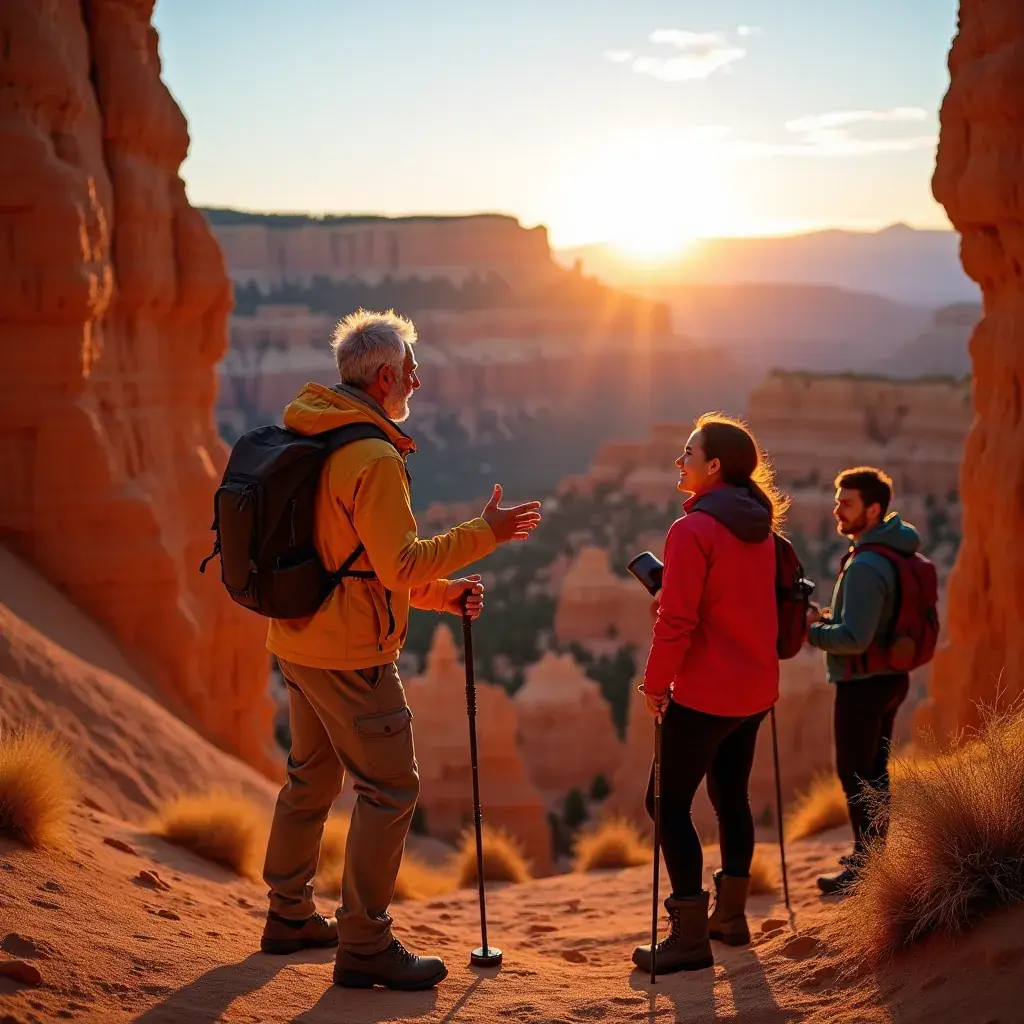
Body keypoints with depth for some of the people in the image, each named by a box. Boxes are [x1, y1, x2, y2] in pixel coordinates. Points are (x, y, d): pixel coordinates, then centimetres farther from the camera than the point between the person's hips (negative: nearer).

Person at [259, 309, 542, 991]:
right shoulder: (375, 458, -20)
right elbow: (398, 564, -21)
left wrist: (441, 592, 14)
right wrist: (485, 534, -12)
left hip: (298, 640, 10)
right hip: (351, 653, -10)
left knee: (312, 776, 22)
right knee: (390, 789, -2)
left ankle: (290, 916, 33)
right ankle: (365, 946, 3)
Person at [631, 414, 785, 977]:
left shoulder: (693, 529, -17)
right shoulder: (759, 527, 8)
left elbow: (677, 619, -19)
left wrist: (655, 682, -9)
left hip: (705, 693, -8)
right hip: (755, 689, 8)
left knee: (669, 803, 0)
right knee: (731, 794, 19)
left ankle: (690, 936, -1)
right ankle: (731, 915, 27)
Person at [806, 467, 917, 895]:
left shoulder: (866, 566, -25)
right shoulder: (896, 552, 6)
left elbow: (854, 638, -28)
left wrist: (812, 629, -12)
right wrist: (831, 619, 8)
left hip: (863, 682, -10)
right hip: (890, 677, 10)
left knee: (855, 774, 2)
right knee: (873, 770, 20)